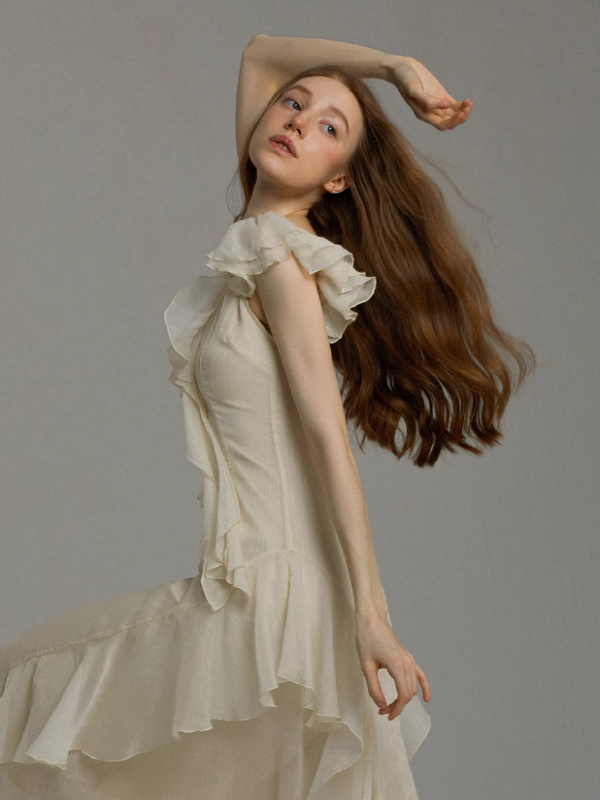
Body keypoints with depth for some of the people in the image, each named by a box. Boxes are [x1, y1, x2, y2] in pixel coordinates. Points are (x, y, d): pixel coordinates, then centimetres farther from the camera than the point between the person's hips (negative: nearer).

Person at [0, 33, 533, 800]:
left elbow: (328, 434, -21)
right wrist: (393, 65, 12)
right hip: (246, 585, 9)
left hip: (279, 591, -9)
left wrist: (369, 611, -25)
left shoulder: (283, 256, -14)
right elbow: (260, 54, 21)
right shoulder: (260, 234, 9)